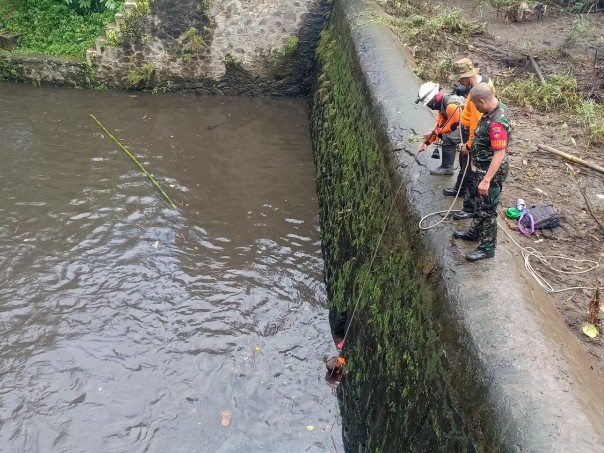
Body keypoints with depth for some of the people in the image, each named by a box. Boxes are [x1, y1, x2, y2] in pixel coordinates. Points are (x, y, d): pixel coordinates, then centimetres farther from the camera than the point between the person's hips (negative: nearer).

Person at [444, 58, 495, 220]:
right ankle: (460, 188, 50)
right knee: (464, 162, 28)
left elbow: (476, 124, -29)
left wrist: (468, 144, -20)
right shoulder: (484, 79, -3)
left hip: (473, 134, -10)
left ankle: (470, 208, 11)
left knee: (470, 172, 0)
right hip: (470, 129, 10)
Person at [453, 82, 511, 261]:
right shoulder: (496, 108, -1)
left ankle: (487, 248, 17)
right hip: (483, 168, 10)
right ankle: (475, 232, 45)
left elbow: (499, 154, -30)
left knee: (487, 210, 3)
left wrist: (486, 180, -29)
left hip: (491, 172, -10)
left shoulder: (497, 122, -32)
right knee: (480, 202, 25)